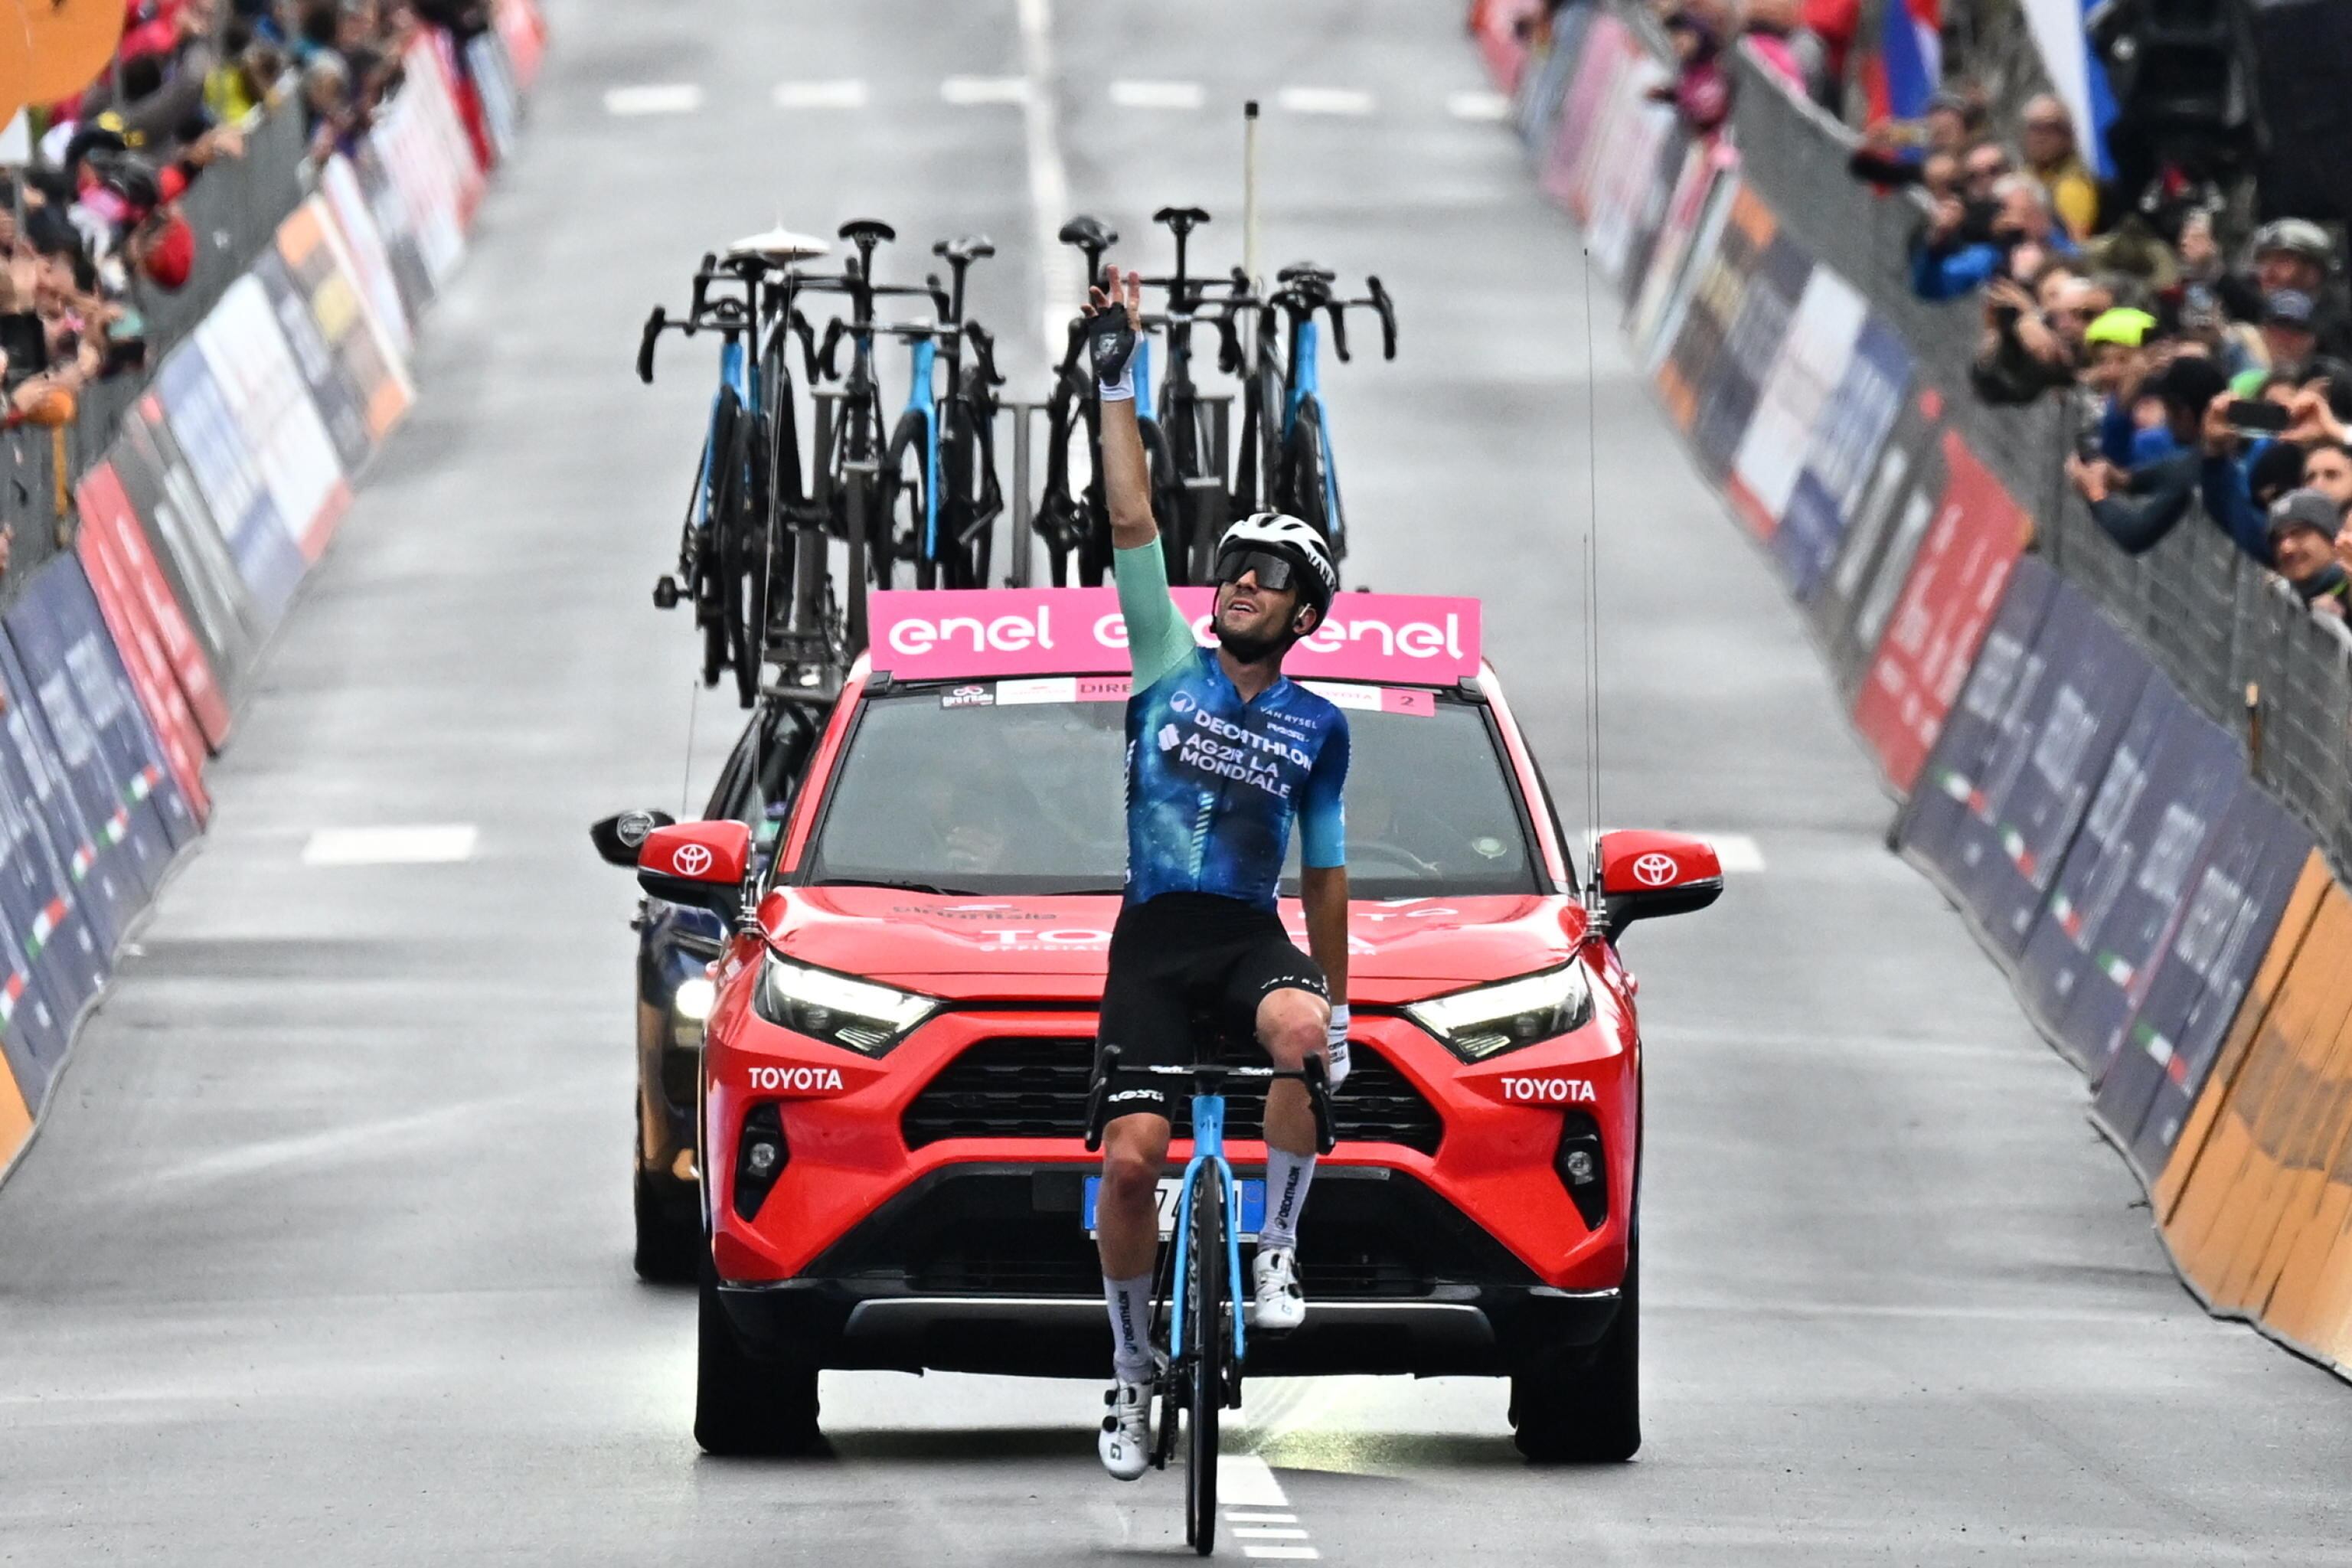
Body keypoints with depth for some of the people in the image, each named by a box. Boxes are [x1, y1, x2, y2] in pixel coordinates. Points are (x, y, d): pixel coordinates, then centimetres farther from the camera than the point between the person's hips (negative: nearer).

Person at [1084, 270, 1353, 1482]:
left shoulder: (1317, 727, 9)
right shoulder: (1170, 667, 7)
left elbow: (1324, 872, 16)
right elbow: (1133, 521, -1)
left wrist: (1338, 998, 16)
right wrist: (1117, 383, -8)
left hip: (1251, 933, 0)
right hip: (1153, 937, 0)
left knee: (1301, 1033, -37)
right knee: (1131, 1157, -12)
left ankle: (1278, 1251, -19)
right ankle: (1130, 1373, 7)